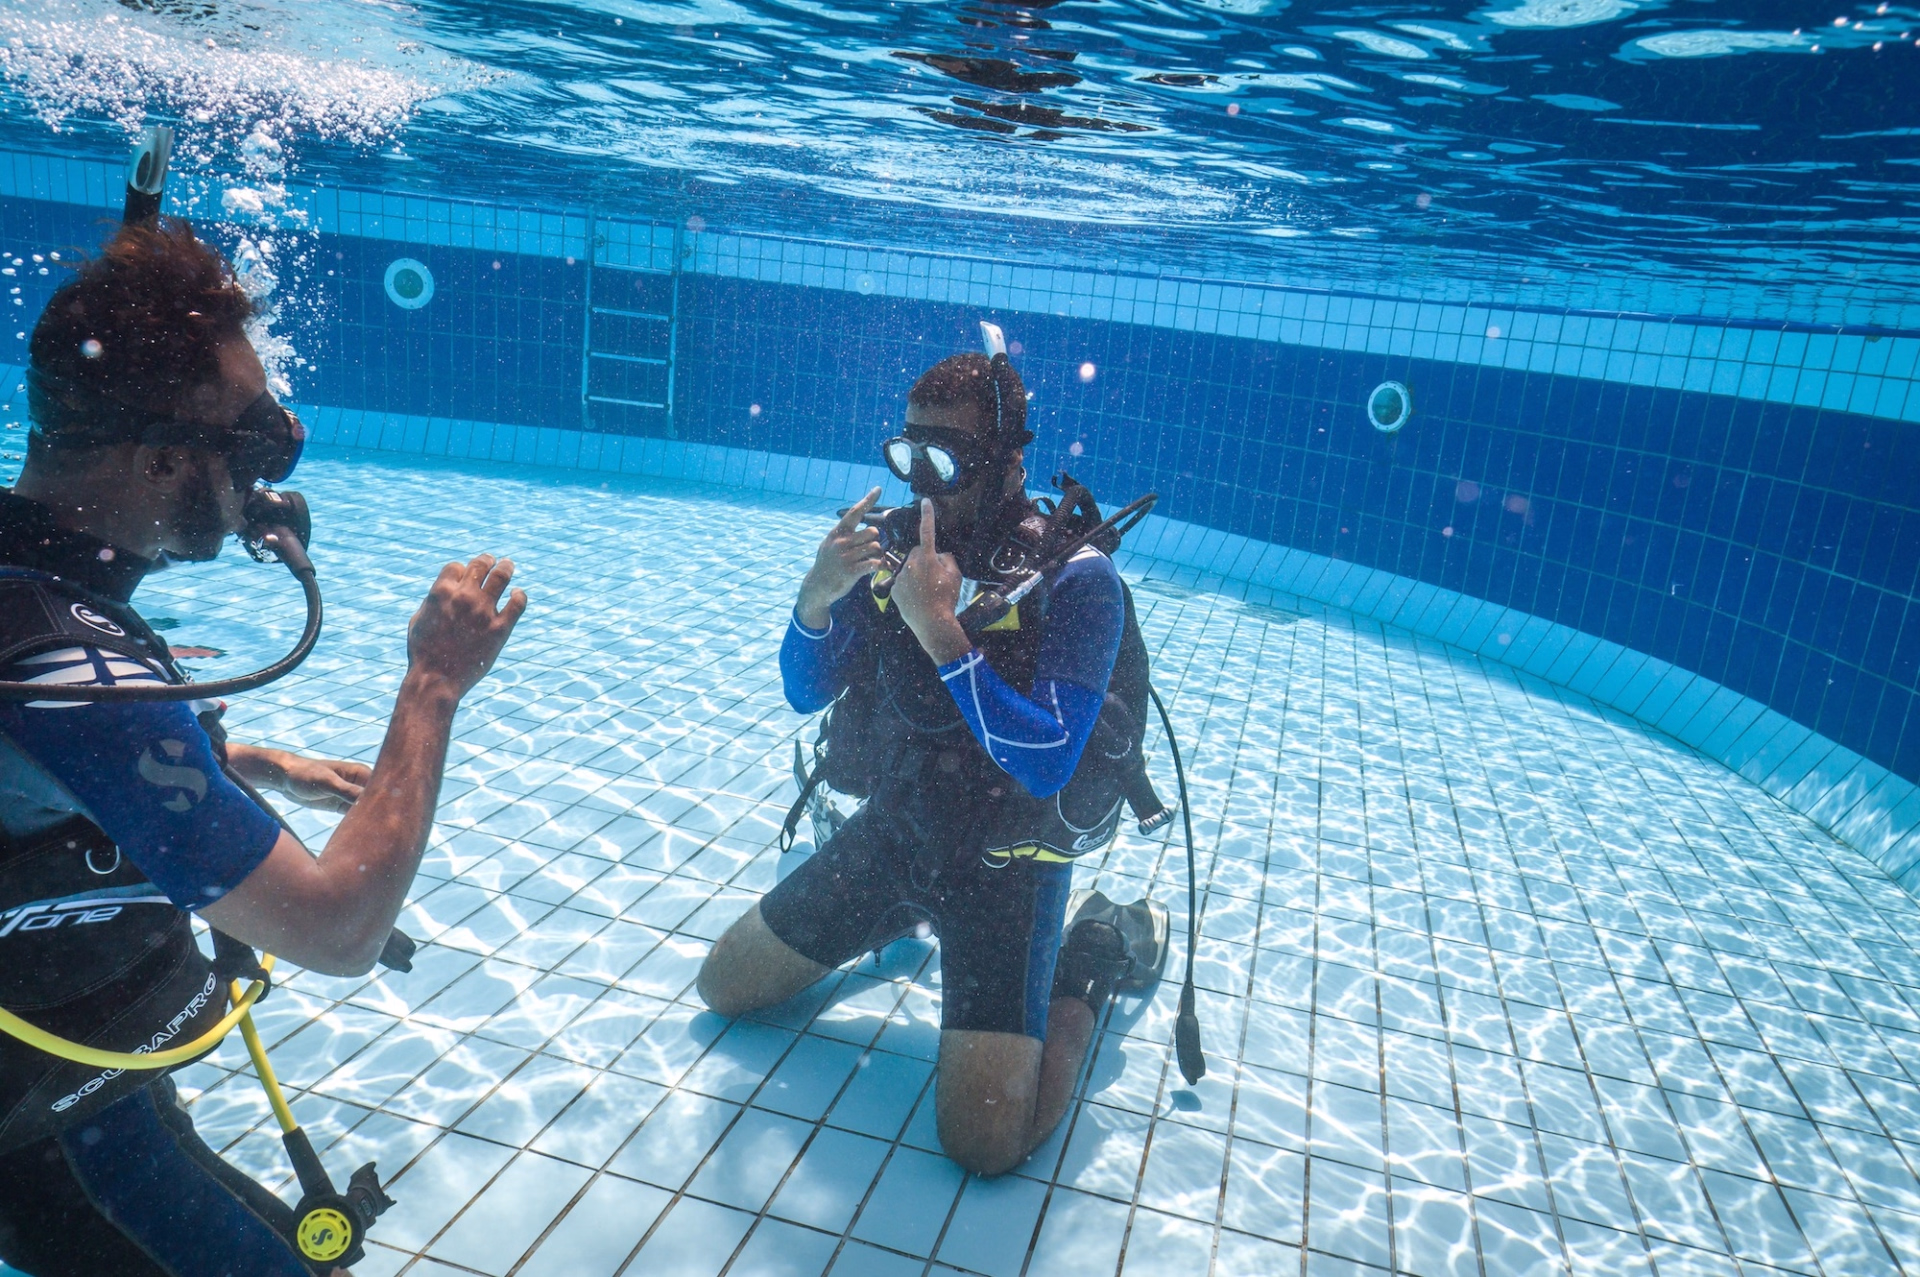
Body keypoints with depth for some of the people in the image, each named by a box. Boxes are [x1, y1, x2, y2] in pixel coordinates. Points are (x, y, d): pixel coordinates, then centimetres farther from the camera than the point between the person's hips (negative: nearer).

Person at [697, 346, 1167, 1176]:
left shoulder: (1074, 580, -20)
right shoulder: (894, 543, -6)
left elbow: (1047, 766, -29)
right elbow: (804, 694, 2)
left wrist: (939, 630, -35)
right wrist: (817, 598, -19)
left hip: (1007, 859, -5)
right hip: (889, 829, 5)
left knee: (985, 1143, -14)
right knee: (724, 987, 13)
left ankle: (1097, 952, 11)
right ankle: (910, 916, 31)